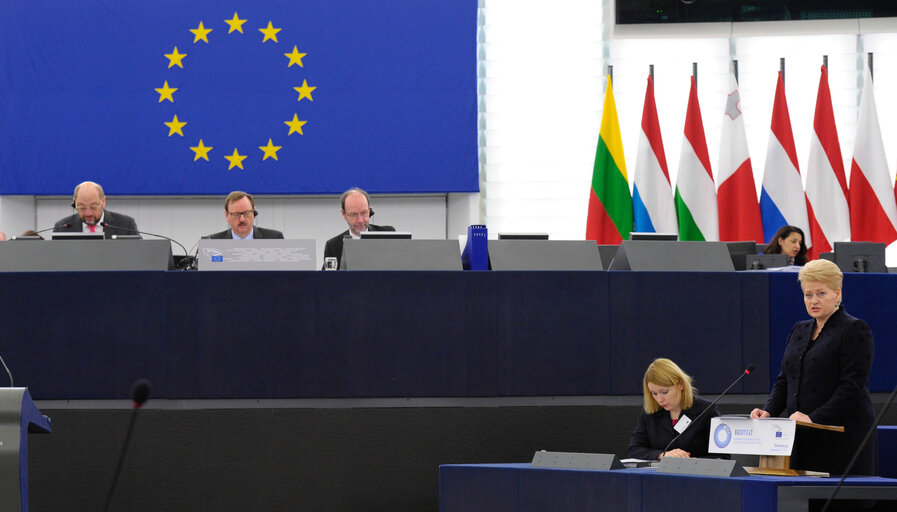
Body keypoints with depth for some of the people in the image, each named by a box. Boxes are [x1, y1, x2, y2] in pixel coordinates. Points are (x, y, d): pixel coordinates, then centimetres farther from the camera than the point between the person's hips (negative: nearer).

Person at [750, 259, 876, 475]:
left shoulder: (855, 330, -5)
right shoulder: (799, 330, 19)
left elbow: (852, 387, -14)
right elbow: (784, 380, 20)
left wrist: (814, 418, -22)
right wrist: (769, 411, 1)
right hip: (803, 440, 7)